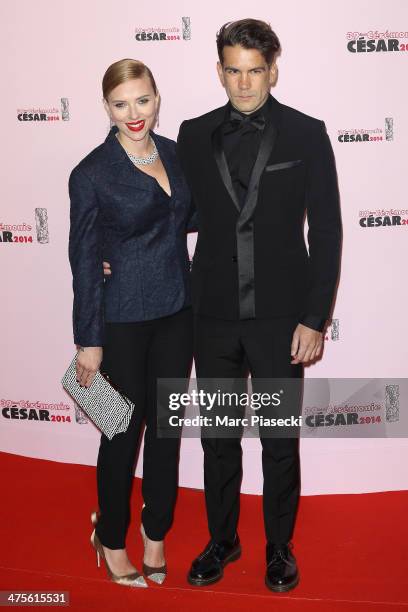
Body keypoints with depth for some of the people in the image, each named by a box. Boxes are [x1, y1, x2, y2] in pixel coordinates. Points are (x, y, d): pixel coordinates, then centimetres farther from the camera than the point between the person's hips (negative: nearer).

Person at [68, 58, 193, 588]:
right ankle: (112, 538, 31)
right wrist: (89, 342, -9)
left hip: (176, 312, 5)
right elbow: (85, 260, -9)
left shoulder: (175, 152, 5)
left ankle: (156, 532, 33)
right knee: (125, 430, 8)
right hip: (123, 319, -5)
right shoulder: (92, 173, -11)